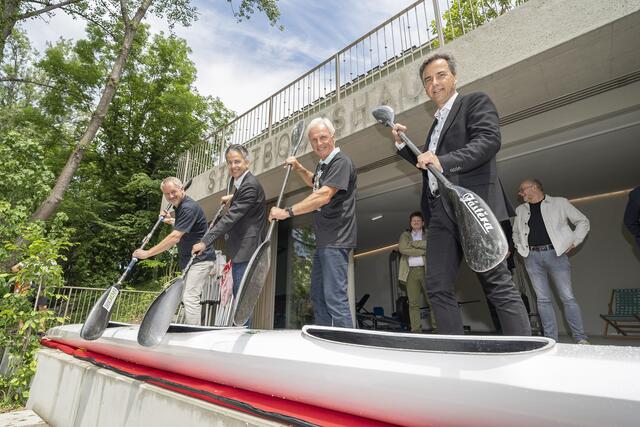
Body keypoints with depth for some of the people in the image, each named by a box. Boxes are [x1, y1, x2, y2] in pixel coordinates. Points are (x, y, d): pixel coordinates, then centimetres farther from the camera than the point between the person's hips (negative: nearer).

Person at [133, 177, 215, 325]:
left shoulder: (189, 207, -20)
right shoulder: (180, 207, 13)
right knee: (188, 297, 16)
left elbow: (175, 237, -27)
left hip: (200, 258, -11)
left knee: (190, 297, -15)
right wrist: (171, 221, 20)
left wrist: (147, 253, -23)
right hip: (190, 259, 11)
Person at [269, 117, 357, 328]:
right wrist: (299, 168, 20)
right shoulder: (323, 164, 17)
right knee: (318, 296, 15)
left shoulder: (341, 162, -13)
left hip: (336, 241, -10)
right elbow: (314, 182, 38)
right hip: (323, 241, 10)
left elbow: (324, 195, -24)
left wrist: (287, 211, -22)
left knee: (335, 297, -12)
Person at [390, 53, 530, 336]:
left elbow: (489, 139, -11)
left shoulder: (476, 102, 8)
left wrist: (443, 161, -22)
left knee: (498, 286, -6)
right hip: (439, 213, 7)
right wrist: (401, 143, 21)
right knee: (438, 289, 3)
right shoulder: (437, 122, 28)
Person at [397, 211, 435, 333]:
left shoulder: (428, 234, 16)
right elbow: (402, 249, -4)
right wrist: (422, 251, -5)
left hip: (426, 270, 0)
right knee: (413, 303, -3)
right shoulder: (405, 235, 15)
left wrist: (413, 243, -5)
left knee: (432, 301, -1)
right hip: (411, 272, 0)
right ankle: (416, 330, -2)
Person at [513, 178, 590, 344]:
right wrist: (520, 247, 13)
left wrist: (573, 242, -1)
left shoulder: (559, 203, 7)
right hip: (532, 257, 3)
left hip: (555, 254, -3)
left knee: (567, 297, -3)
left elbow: (583, 221, 9)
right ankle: (551, 340, 9)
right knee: (542, 299, 3)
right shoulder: (521, 210, 17)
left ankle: (581, 338, 9)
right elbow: (515, 232, 29)